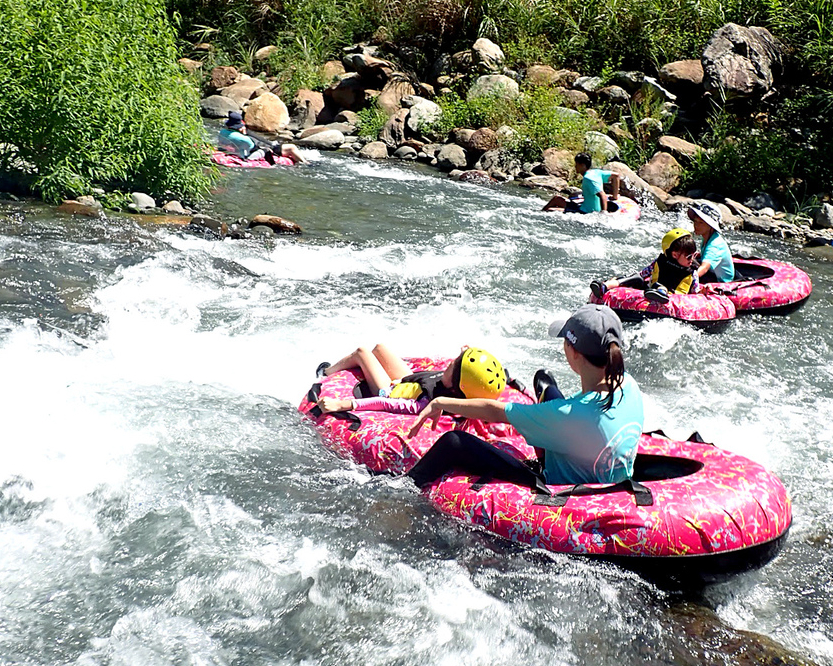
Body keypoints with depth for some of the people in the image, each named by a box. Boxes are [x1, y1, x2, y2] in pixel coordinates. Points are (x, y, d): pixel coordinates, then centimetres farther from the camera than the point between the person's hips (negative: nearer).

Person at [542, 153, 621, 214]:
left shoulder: (588, 178, -23)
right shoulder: (596, 172, 3)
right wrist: (615, 196, 15)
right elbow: (615, 176, 10)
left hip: (586, 212, -10)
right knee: (556, 198, 21)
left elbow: (603, 196, -31)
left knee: (549, 210, -16)